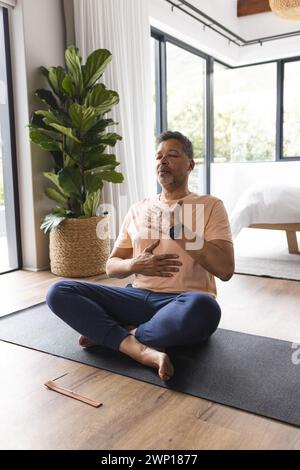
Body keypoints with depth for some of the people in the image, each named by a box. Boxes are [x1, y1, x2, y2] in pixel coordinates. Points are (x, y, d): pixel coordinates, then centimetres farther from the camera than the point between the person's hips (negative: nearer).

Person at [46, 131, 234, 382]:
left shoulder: (210, 205, 4)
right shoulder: (138, 208, 15)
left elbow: (225, 269, -9)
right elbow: (111, 266, 14)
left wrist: (180, 231, -15)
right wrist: (135, 265, -10)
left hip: (183, 302, -3)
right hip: (139, 297, 4)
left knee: (203, 308, -40)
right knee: (59, 292, -14)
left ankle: (119, 335, -17)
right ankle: (144, 350, -28)